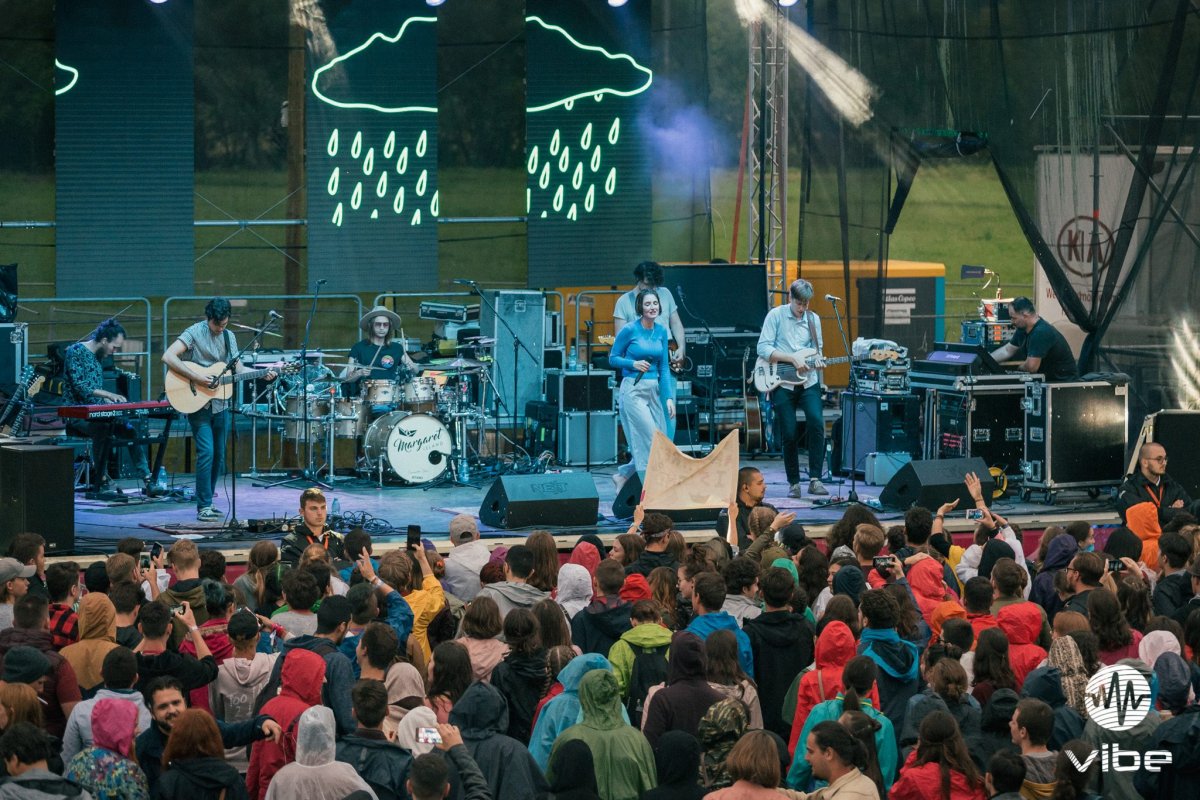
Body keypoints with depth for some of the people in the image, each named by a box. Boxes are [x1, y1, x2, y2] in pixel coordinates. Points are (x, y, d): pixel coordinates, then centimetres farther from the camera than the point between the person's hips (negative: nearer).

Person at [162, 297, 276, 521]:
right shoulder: (194, 333, -10)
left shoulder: (228, 337, 11)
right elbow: (168, 357, -22)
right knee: (206, 453, -15)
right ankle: (203, 507, -11)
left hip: (220, 405, 7)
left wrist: (262, 374, -2)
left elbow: (238, 368, 15)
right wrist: (197, 378, -25)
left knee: (219, 457, 9)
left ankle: (207, 501, 20)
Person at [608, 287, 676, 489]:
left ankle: (622, 476, 21)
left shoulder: (661, 332, 7)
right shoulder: (629, 330, -8)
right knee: (650, 443, -11)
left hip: (654, 390, 6)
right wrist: (633, 364, -18)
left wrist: (669, 397, 2)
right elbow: (613, 359, 0)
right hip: (633, 390, -6)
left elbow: (664, 367, 9)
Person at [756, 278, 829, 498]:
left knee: (816, 422, -19)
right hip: (782, 383, -2)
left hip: (808, 382, 2)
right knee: (789, 435, -2)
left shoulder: (813, 319, 9)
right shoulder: (775, 316, -3)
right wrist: (793, 359, -18)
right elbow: (763, 349, -10)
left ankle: (815, 479, -15)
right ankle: (793, 483, 13)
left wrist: (817, 359, -7)